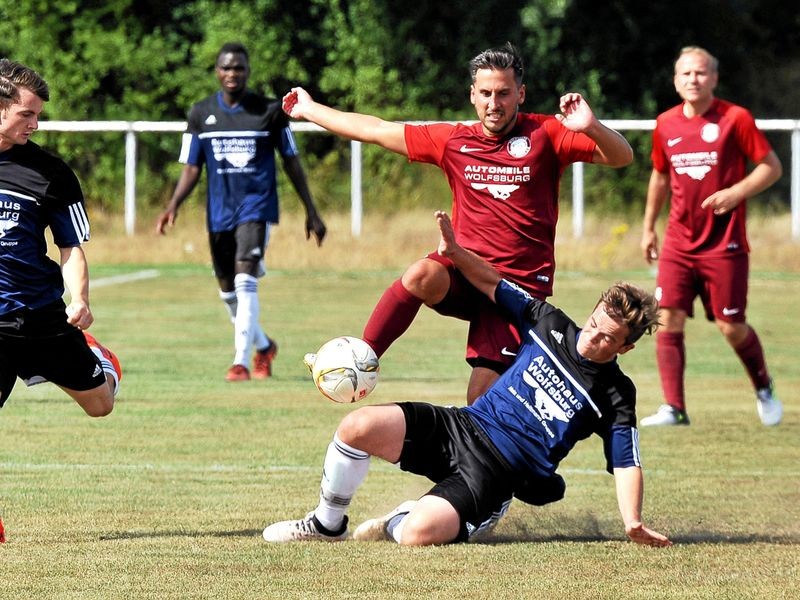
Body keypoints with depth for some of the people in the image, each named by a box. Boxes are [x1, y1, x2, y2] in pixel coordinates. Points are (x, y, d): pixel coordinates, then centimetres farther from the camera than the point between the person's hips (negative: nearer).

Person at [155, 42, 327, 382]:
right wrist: (173, 205, -10)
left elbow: (291, 162, 5)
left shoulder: (270, 111, -1)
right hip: (219, 211, 4)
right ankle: (263, 346, 37)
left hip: (257, 207, -4)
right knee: (228, 291, 11)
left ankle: (241, 361, -21)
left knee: (245, 281, -20)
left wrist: (311, 212, 6)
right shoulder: (201, 114, 5)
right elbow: (192, 168, 6)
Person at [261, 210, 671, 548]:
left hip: (496, 473, -5)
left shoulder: (616, 397, -5)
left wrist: (633, 524, -25)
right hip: (462, 427, 5)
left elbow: (626, 462, -9)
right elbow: (493, 285, 14)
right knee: (358, 426, -19)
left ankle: (400, 521, 9)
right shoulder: (551, 326, 6)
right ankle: (327, 524, 6)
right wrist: (454, 252, -3)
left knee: (418, 534, -32)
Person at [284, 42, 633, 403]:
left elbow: (621, 157, -8)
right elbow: (377, 131, 20)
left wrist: (591, 128, -29)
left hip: (520, 284, -2)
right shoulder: (453, 141, 10)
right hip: (464, 270, 2)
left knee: (482, 397, -9)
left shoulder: (545, 135, 0)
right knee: (422, 276, -33)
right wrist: (309, 110, 27)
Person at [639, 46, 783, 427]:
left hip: (724, 244, -4)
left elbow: (771, 167, -4)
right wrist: (648, 227, 21)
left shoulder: (735, 119, -7)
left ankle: (764, 389, 26)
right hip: (678, 243, 4)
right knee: (669, 319, -9)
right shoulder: (666, 125, 6)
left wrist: (736, 193, -18)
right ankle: (674, 408, -7)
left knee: (731, 327, -1)